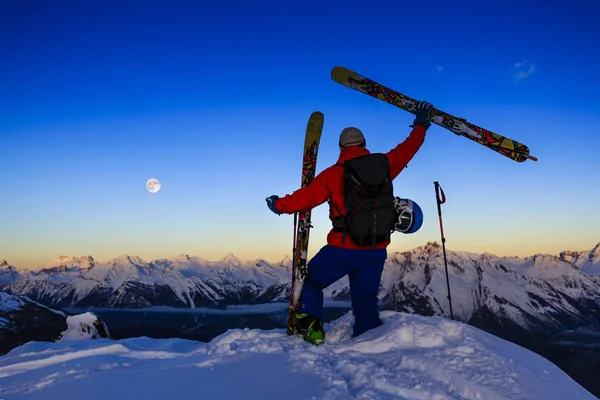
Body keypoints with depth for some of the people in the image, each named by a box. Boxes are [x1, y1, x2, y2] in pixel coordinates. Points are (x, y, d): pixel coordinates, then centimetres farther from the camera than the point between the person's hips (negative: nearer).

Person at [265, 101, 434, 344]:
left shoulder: (333, 174, -4)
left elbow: (306, 197, -3)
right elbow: (406, 150, 18)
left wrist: (279, 205, 13)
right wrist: (420, 125, 34)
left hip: (343, 249, -3)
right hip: (376, 250, 3)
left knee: (310, 281, 18)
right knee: (366, 301, 15)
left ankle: (311, 327, 5)